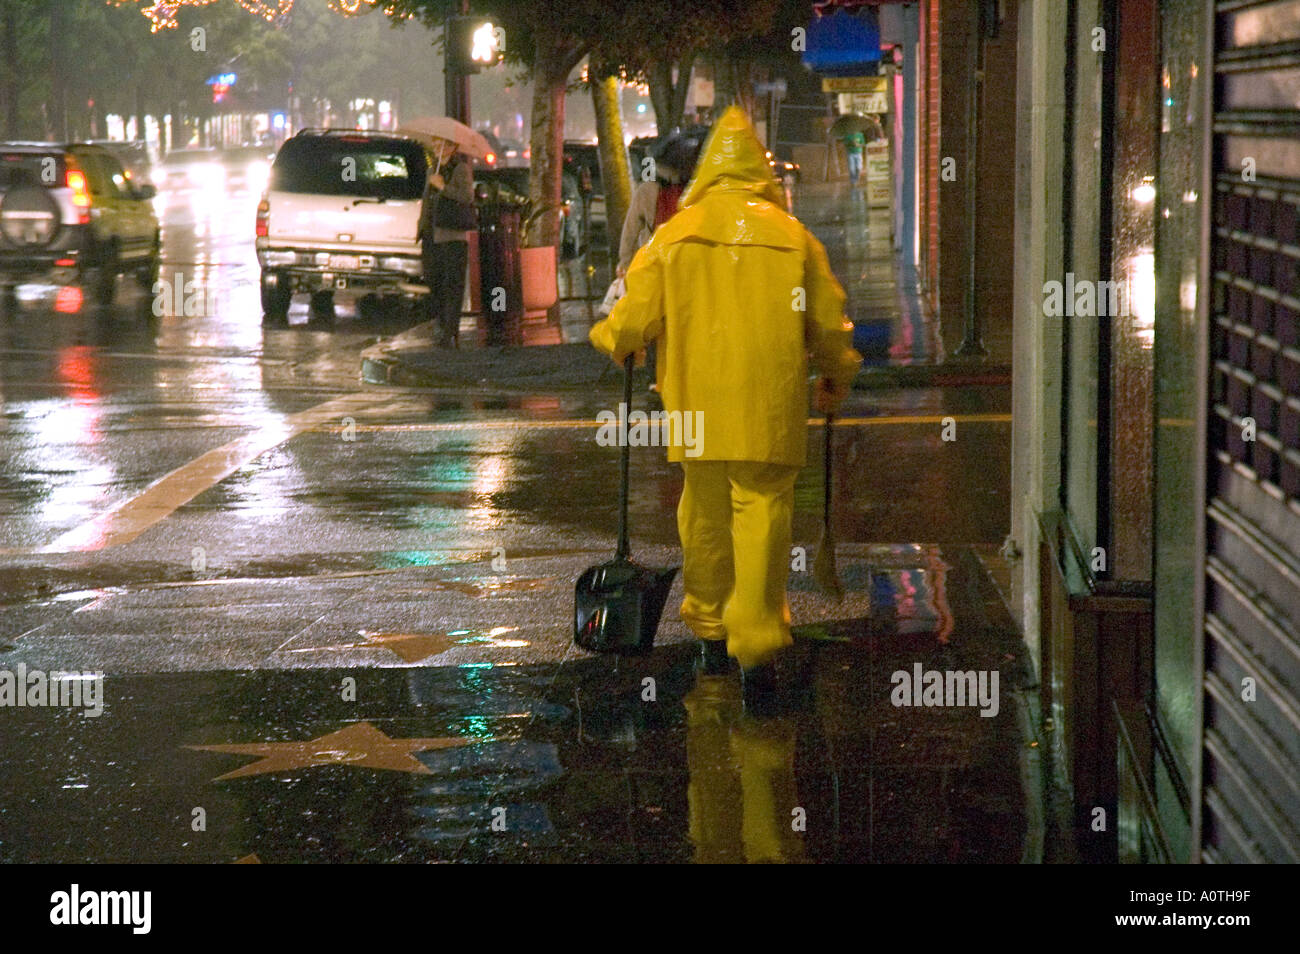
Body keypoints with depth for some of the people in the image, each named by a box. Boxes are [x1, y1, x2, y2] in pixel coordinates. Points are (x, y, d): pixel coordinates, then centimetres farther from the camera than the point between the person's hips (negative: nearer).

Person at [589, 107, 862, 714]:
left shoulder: (673, 237, 3)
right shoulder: (792, 237, 4)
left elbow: (635, 314, 4)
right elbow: (830, 322, 8)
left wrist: (610, 341, 27)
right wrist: (837, 380, 26)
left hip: (696, 404, 1)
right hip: (771, 411, -1)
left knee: (704, 515, 15)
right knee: (762, 512, -3)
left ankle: (711, 630, 26)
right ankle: (757, 644, -13)